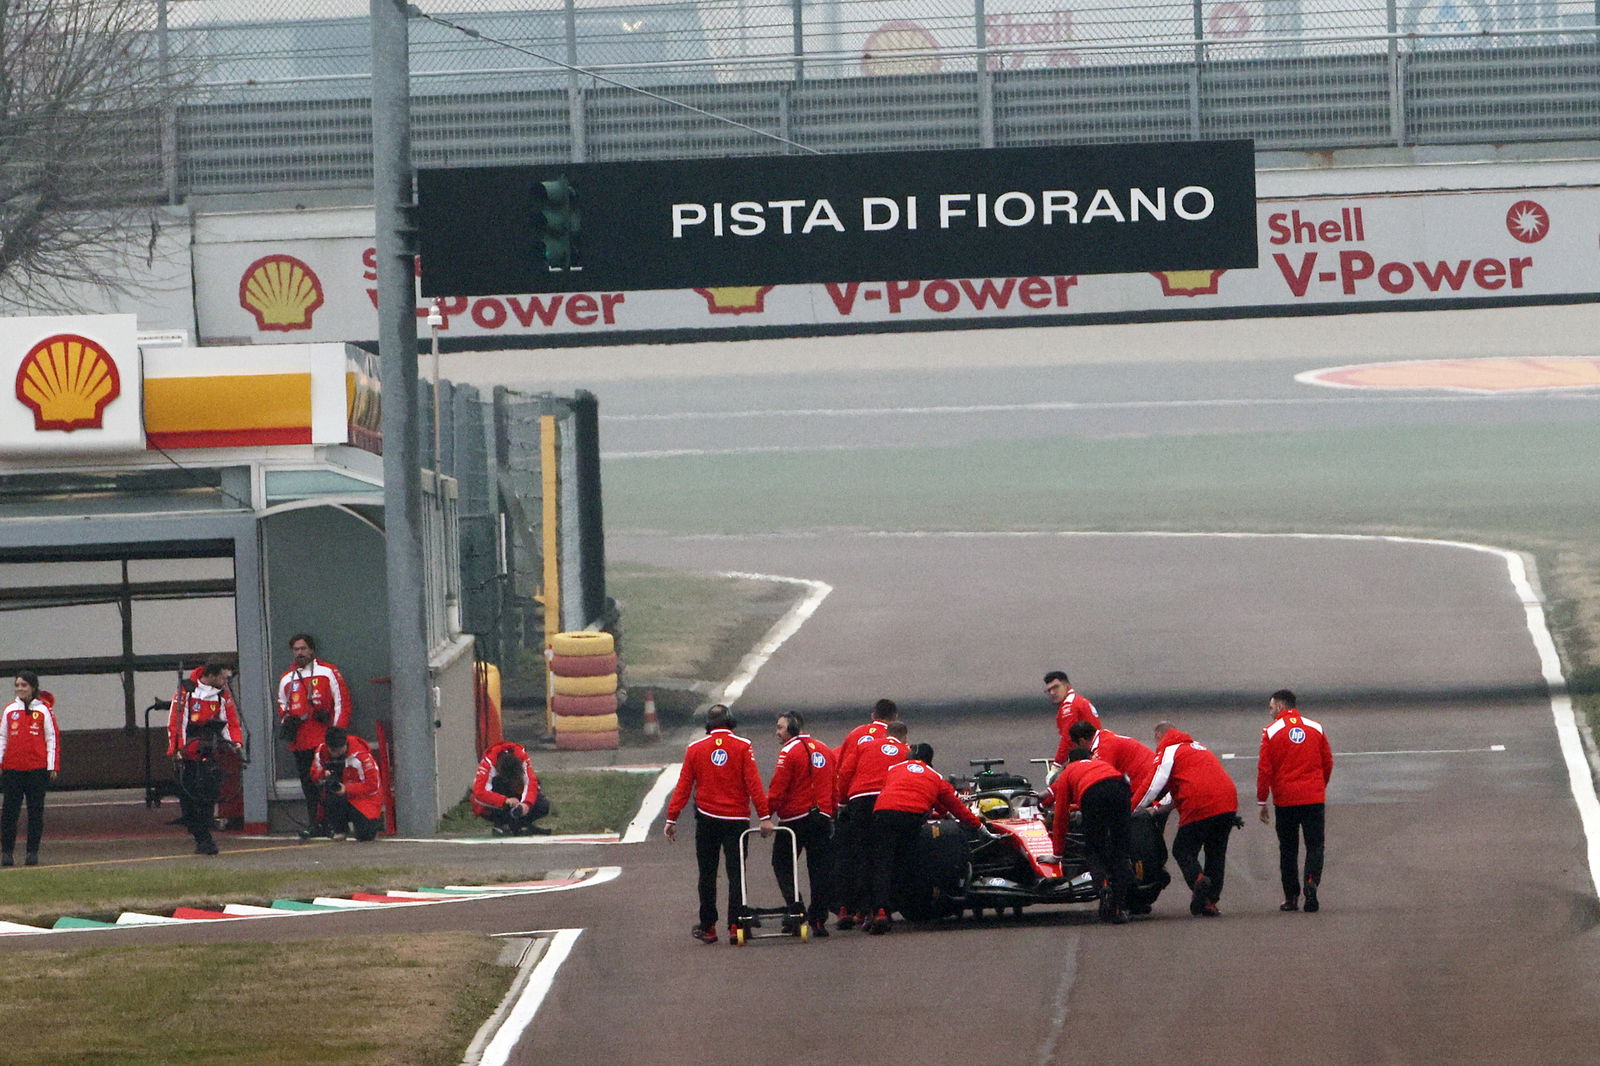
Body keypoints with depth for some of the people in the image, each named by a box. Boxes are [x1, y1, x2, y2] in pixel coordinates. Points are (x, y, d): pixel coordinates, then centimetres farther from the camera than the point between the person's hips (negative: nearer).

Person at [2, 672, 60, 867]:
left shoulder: (43, 710, 0)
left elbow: (52, 738, 1)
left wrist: (52, 767, -4)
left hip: (37, 768, -2)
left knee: (35, 811, 3)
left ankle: (32, 852, 9)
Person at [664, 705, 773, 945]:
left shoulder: (695, 749, 1)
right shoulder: (742, 747, -5)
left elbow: (683, 786, 0)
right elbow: (753, 783, -10)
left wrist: (672, 818, 5)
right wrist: (765, 816, -9)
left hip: (707, 819, 1)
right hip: (737, 819, -1)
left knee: (707, 875, 10)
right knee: (736, 873, 3)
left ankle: (707, 927, 13)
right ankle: (735, 926, -4)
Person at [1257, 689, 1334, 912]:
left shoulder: (1271, 731, -4)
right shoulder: (1315, 728, 5)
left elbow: (1264, 769, -5)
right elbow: (1328, 763, 11)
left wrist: (1262, 802, 2)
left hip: (1285, 800, -1)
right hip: (1315, 799, 1)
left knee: (1288, 850, 9)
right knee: (1315, 846, 5)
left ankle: (1291, 898, 9)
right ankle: (1311, 881, -20)